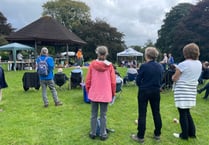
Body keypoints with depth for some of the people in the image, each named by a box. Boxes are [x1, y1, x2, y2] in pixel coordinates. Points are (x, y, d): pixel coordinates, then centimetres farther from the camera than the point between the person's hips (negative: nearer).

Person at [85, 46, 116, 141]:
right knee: (103, 115, 9)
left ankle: (93, 133, 24)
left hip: (94, 94, 1)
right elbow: (113, 81, -3)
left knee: (93, 115, 13)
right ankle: (103, 134, 18)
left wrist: (88, 91, 13)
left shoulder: (92, 64, -5)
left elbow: (88, 80, -1)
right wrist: (113, 93, 10)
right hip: (105, 94, -1)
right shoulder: (109, 65, -7)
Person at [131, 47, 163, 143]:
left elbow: (138, 81, -8)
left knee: (142, 114, 2)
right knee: (156, 113, 14)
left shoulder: (144, 66, -14)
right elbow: (160, 79, 11)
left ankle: (140, 137, 8)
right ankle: (157, 134, 26)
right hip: (156, 91, 5)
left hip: (144, 91, -5)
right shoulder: (160, 66, 1)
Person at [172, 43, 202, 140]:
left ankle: (184, 135, 14)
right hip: (192, 90, 7)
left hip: (182, 91, -7)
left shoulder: (183, 64, -16)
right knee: (187, 112, 19)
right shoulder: (199, 64, 5)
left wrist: (175, 74, 10)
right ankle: (192, 133, 27)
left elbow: (174, 79, -11)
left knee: (183, 113, 3)